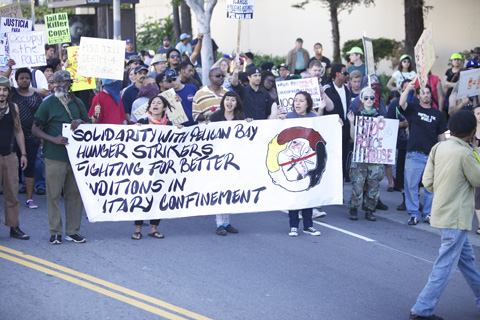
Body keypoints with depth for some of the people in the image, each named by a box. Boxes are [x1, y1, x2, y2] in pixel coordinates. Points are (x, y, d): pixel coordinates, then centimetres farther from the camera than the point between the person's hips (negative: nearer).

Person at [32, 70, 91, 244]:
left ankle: (72, 231, 15)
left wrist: (80, 123, -5)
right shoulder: (48, 104, 1)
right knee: (54, 194, -2)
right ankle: (55, 232, 6)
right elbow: (35, 128, -1)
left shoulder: (77, 103, 13)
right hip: (54, 157, -4)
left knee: (75, 194, 6)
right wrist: (53, 139, -15)